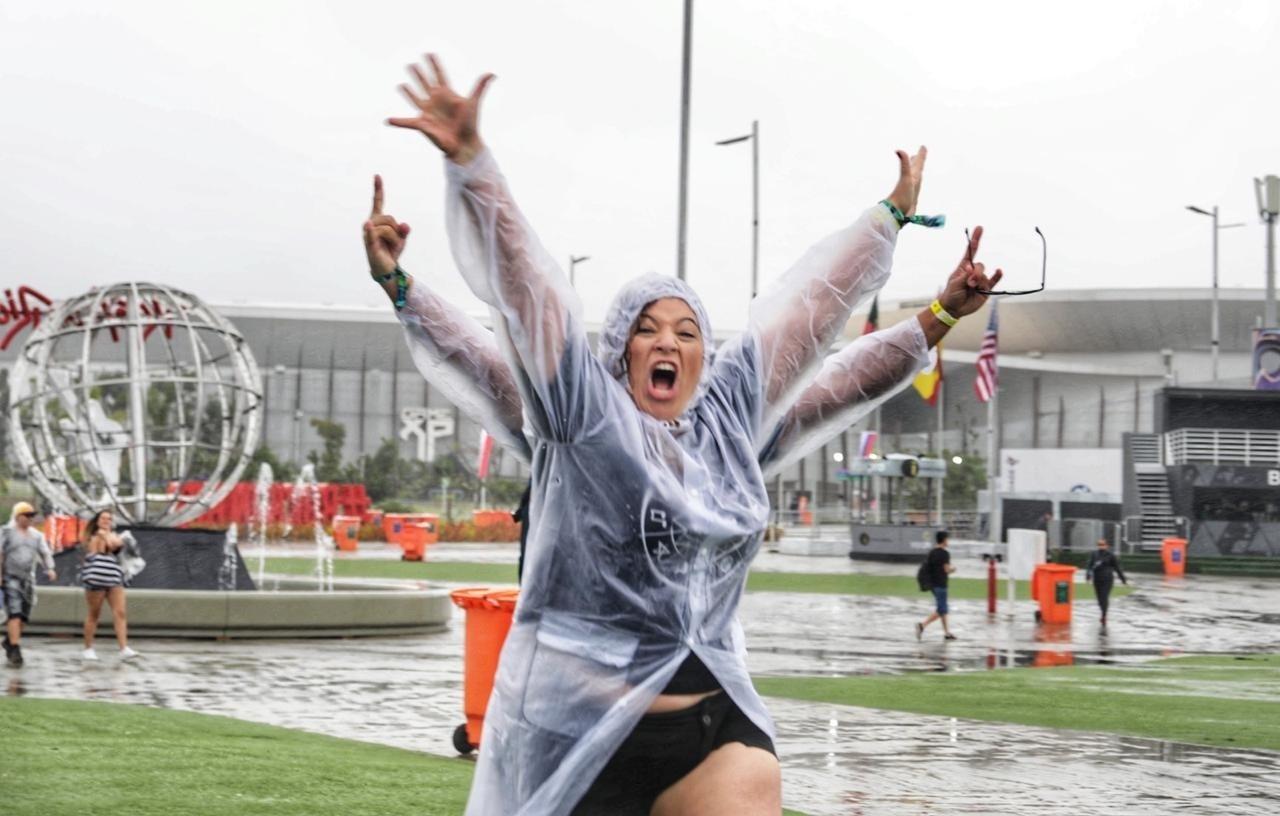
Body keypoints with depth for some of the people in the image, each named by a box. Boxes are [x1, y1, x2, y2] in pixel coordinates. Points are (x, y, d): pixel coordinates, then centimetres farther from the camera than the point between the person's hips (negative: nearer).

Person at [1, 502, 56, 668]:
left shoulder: (37, 535, 12)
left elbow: (45, 553, 6)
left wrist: (49, 569, -12)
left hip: (28, 579, 5)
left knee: (24, 617, 5)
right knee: (15, 614, -15)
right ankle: (15, 649, -18)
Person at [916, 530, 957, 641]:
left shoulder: (931, 553, 9)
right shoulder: (944, 553, -14)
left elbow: (927, 568, 14)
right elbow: (947, 570, -19)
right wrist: (953, 568, 3)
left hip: (932, 583, 9)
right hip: (940, 584, -9)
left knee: (943, 608, 16)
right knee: (940, 610, -6)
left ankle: (947, 633, 20)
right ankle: (922, 625, -21)